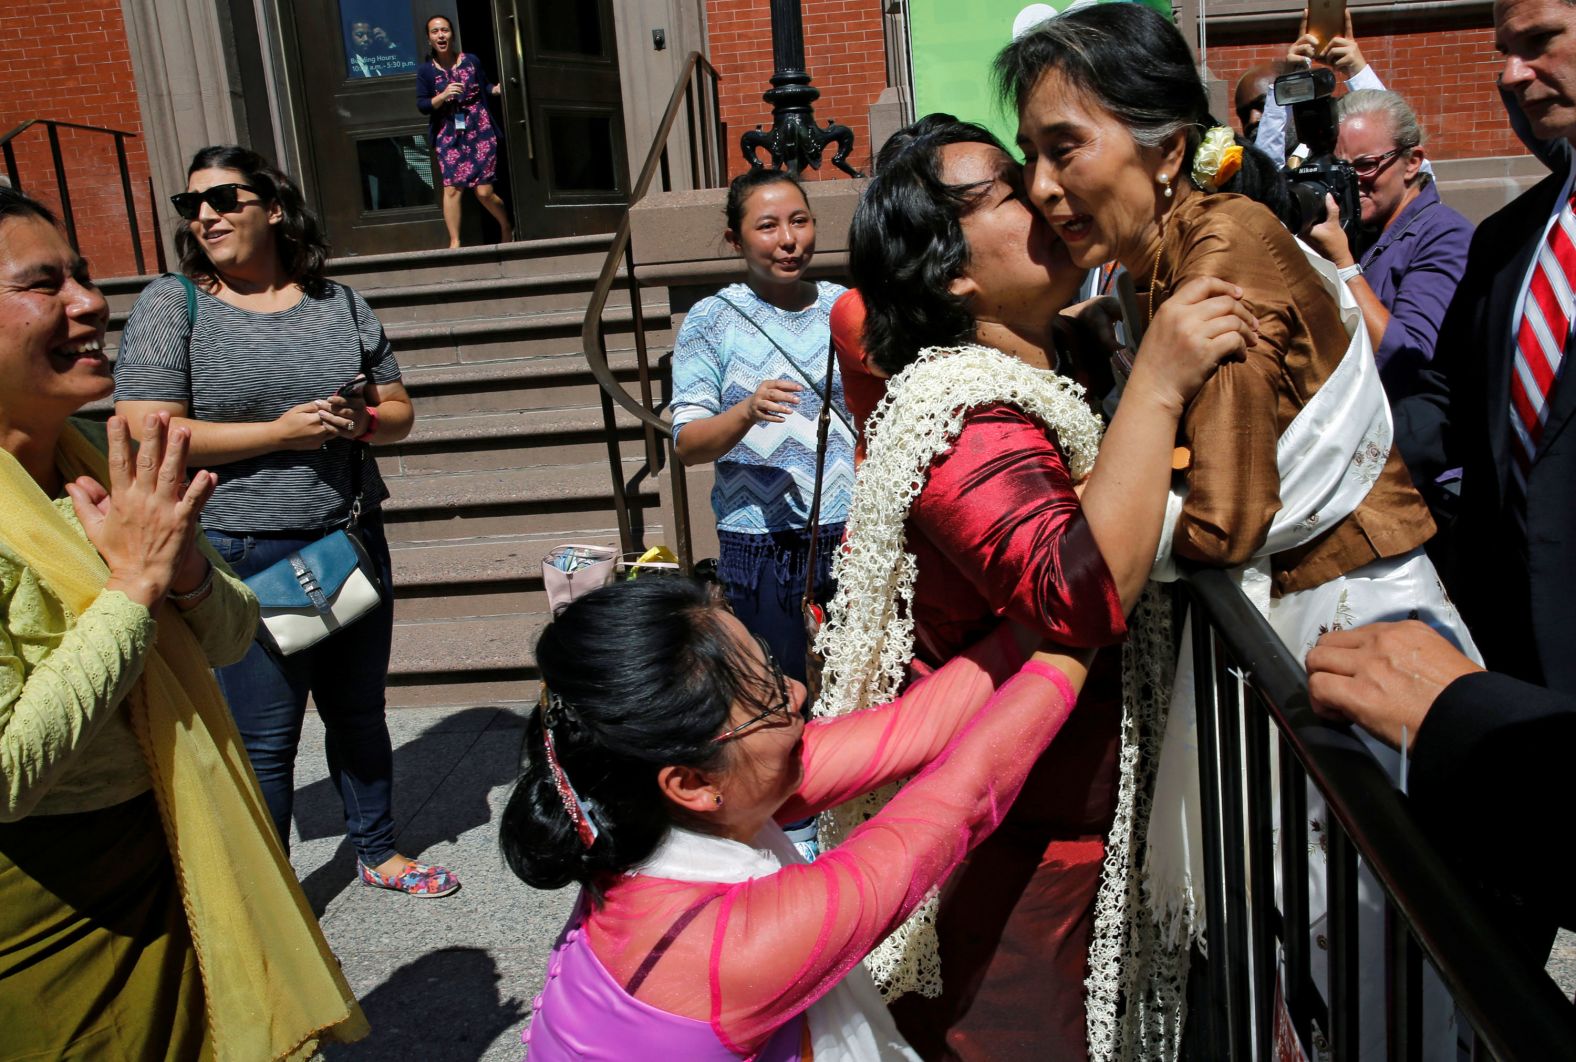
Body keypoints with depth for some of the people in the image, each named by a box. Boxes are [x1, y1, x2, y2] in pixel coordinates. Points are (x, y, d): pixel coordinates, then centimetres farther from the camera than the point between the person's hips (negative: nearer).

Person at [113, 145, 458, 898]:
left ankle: (379, 851, 37)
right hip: (243, 560, -4)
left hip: (352, 544, 4)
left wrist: (359, 421, -10)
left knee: (359, 712, 17)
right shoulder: (172, 304, -3)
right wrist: (282, 431, -16)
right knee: (263, 741, 4)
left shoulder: (338, 304, 8)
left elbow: (399, 410, 13)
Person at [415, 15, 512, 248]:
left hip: (480, 132, 0)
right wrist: (443, 96, -16)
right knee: (451, 188, -9)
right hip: (448, 137, 0)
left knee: (484, 191, -3)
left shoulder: (471, 61, 2)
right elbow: (421, 105, 0)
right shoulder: (425, 70, 1)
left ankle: (507, 228, 24)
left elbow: (485, 87, 15)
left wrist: (499, 88, -6)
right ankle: (454, 243, -1)